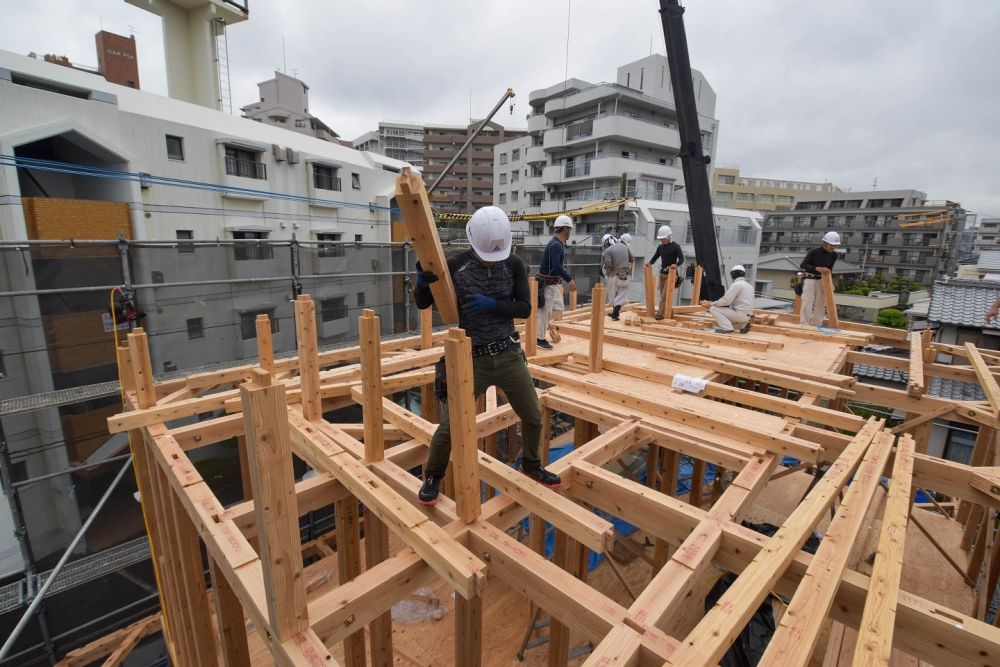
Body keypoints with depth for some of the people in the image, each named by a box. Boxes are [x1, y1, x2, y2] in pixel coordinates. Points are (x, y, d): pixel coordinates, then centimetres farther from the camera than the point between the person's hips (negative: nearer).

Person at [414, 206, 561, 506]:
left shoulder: (514, 265, -3)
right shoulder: (455, 265, -8)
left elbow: (525, 308, -5)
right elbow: (423, 304, -2)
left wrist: (492, 304, -21)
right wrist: (423, 281, -24)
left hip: (509, 356, 3)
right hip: (471, 359, -2)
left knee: (533, 417, 14)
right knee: (449, 426, 1)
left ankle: (531, 465, 44)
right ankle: (433, 477, 30)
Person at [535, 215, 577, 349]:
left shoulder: (559, 244, 11)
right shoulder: (555, 244, -21)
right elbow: (556, 266, -31)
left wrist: (569, 278, 20)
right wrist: (569, 280, -32)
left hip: (553, 283, 10)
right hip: (546, 283, -10)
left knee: (559, 307, 15)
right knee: (545, 311, -1)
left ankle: (539, 325, 28)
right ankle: (540, 338, 10)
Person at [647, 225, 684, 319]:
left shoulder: (675, 247, -8)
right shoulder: (660, 247, 9)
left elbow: (681, 259, -10)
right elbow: (655, 257, 16)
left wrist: (676, 265, -30)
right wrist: (650, 263, -4)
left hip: (671, 274, -7)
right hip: (662, 273, 7)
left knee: (665, 295, -12)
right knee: (662, 295, 10)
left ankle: (660, 314, -14)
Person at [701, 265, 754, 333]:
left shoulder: (736, 284, -11)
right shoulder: (749, 286, 17)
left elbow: (726, 300, -17)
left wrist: (711, 304, -6)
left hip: (740, 314, -9)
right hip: (747, 315, 9)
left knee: (713, 309, -10)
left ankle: (727, 328, -20)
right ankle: (743, 325, 10)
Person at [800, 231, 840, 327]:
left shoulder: (834, 255, 0)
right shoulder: (814, 252, -17)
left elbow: (830, 268, 10)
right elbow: (802, 265, -20)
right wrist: (817, 268, -31)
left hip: (822, 280, 6)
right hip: (810, 280, -6)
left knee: (820, 304, 9)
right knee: (807, 303, -10)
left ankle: (817, 325, 19)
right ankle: (804, 325, -6)